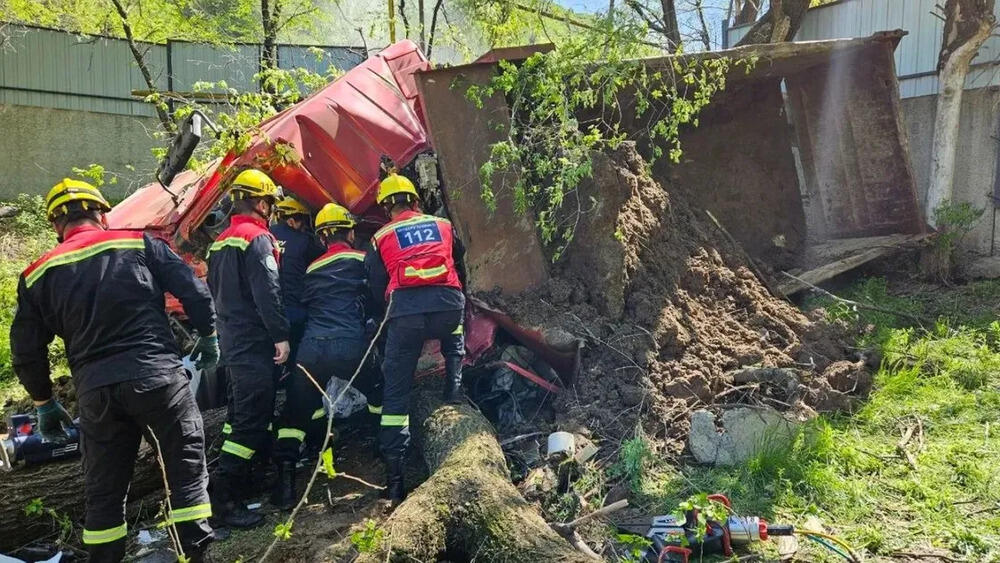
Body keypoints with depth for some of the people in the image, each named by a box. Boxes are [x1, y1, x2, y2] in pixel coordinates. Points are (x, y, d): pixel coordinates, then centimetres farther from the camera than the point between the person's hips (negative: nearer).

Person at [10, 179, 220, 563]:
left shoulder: (37, 275, 11)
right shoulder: (139, 244, 3)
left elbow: (26, 353, 12)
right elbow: (194, 292, -1)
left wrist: (44, 405, 24)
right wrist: (209, 337, 15)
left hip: (95, 392, 3)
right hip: (156, 377, -2)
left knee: (103, 492, 15)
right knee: (186, 469, 8)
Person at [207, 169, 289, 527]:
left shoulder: (220, 243, 16)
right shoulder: (258, 238, -13)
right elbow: (267, 292, -21)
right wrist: (281, 334, -19)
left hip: (230, 340, 10)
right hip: (254, 342, -10)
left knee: (239, 414, 19)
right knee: (253, 420, -9)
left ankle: (233, 481, 28)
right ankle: (225, 500, -10)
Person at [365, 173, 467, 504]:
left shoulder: (381, 238, 20)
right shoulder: (443, 226, 24)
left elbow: (376, 290, 21)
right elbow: (461, 268, 37)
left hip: (405, 310, -1)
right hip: (448, 304, 1)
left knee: (396, 393, 7)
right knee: (453, 348, 38)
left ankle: (394, 479, 6)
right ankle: (454, 394, 18)